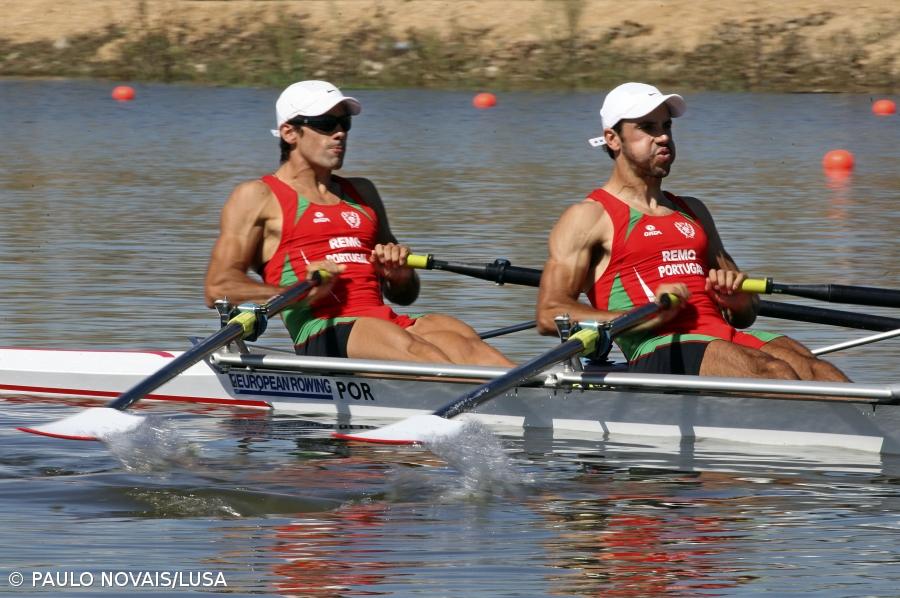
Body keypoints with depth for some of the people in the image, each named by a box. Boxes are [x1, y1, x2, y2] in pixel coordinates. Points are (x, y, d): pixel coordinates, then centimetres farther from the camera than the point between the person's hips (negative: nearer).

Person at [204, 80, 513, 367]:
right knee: (410, 346, -36)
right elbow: (218, 288, -2)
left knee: (463, 338, -27)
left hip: (390, 322, 6)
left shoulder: (361, 192, 29)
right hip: (322, 334, -6)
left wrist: (400, 275, 7)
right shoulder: (258, 196, 11)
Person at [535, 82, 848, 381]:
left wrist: (736, 298, 4)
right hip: (658, 350, -6)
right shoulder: (589, 216, 8)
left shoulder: (693, 211, 29)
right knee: (775, 373, -32)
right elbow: (549, 314, -5)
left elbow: (746, 315, 31)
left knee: (819, 372, -24)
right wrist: (647, 317, -16)